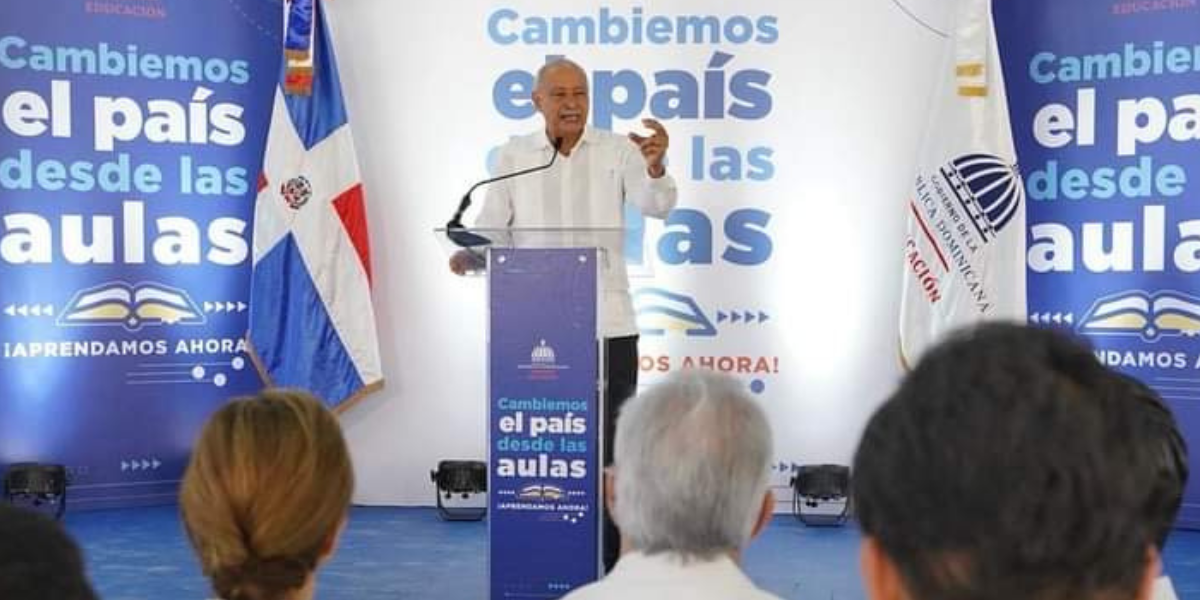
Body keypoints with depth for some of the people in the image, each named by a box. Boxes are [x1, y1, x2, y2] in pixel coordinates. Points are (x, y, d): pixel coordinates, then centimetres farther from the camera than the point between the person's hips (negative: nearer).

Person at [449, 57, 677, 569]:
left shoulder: (618, 150, 3)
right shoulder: (514, 156, 7)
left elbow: (656, 206, -9)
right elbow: (492, 227, 5)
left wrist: (655, 166, -29)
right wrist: (469, 255, -15)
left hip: (606, 323, -1)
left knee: (610, 445, 3)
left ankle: (611, 563, 14)